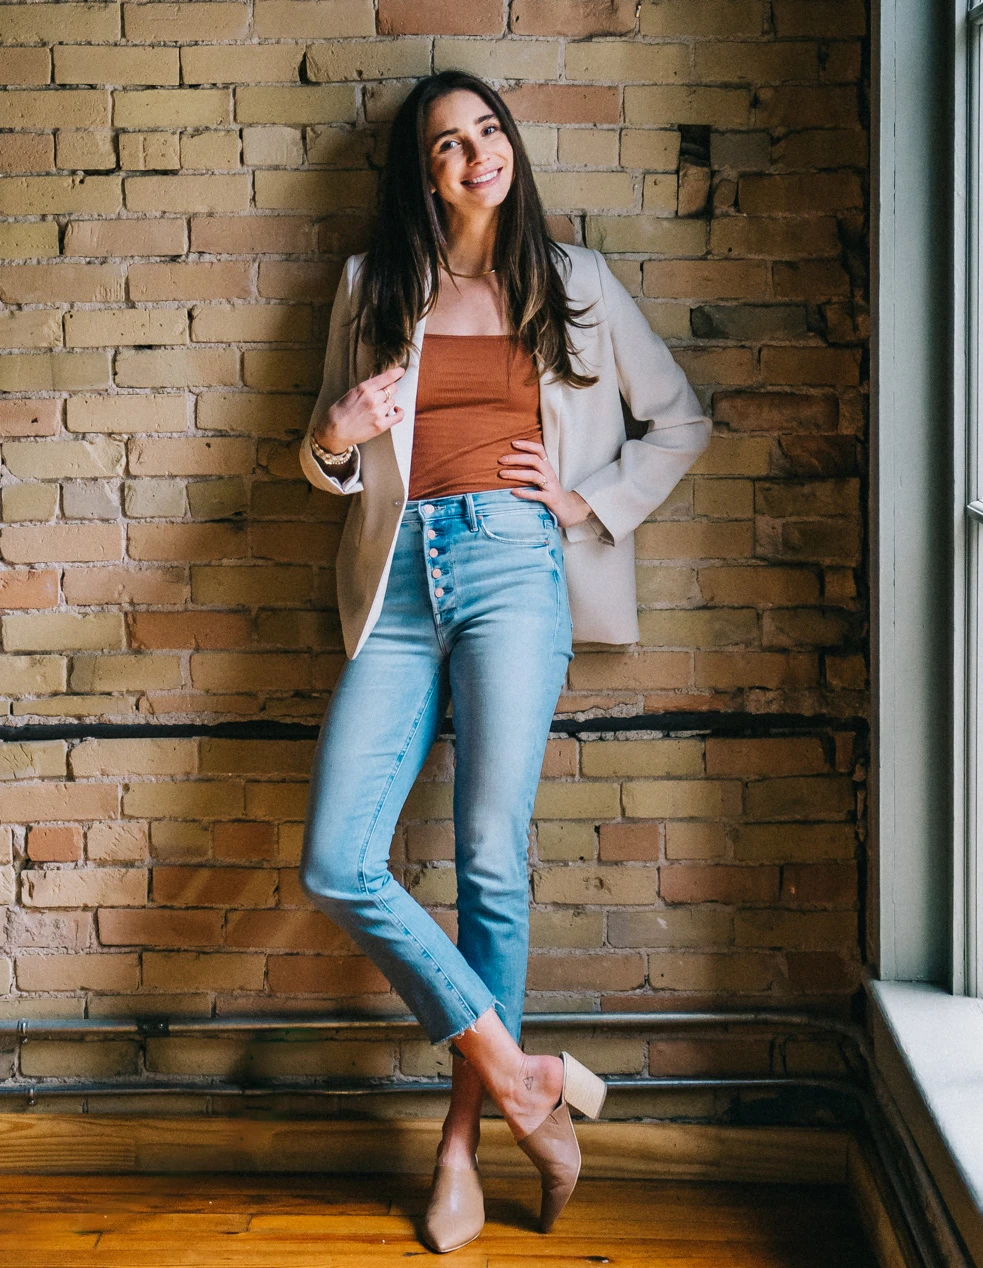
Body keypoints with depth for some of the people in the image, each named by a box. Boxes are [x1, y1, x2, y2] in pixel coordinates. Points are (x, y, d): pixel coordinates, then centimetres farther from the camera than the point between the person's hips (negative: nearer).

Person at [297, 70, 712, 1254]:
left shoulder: (573, 281, 13)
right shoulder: (370, 288, 15)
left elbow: (681, 421, 17)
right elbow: (328, 456, 19)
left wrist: (588, 500, 3)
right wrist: (334, 442, -5)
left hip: (514, 566, -2)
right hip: (401, 575, 3)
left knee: (491, 861, -7)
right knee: (337, 866, -10)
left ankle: (461, 1138, 10)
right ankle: (523, 1076, 2)